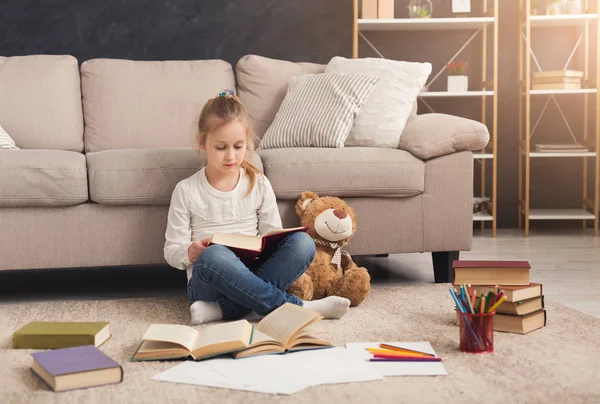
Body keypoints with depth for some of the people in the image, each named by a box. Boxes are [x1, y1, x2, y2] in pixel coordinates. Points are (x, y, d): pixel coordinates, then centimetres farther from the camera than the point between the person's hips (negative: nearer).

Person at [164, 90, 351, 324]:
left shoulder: (259, 185, 8)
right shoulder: (186, 191, 2)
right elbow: (171, 251, 3)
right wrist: (189, 253, -21)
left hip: (253, 273, 3)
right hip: (208, 283, -3)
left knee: (302, 242, -23)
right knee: (214, 256, -39)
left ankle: (224, 309, -28)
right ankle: (294, 307, -29)